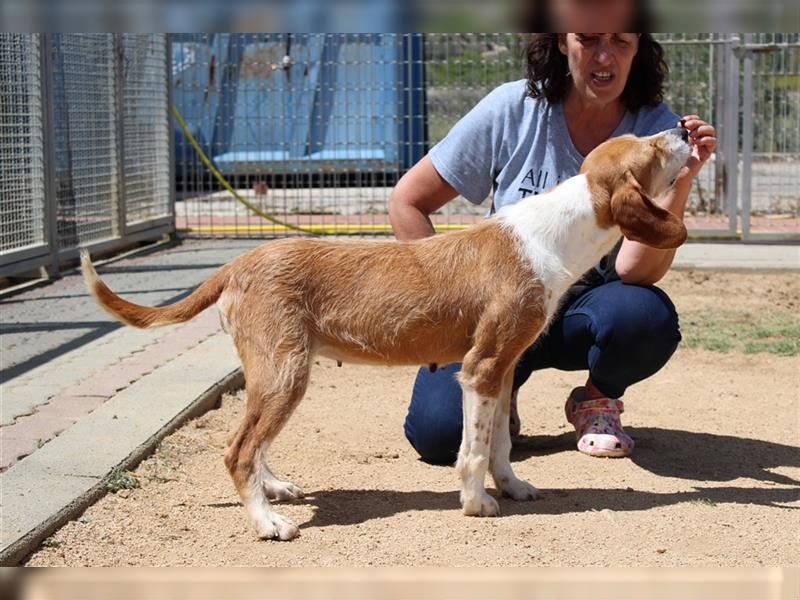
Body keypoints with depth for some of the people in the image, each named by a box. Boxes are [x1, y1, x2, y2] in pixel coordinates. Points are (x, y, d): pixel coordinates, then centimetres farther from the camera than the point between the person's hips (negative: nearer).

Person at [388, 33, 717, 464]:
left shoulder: (659, 131, -12)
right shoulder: (512, 110, -11)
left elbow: (635, 270, -24)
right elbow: (407, 201, -3)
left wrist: (680, 182, -36)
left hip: (589, 309, 1)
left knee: (648, 318, -36)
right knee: (438, 432, -26)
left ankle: (597, 401, 0)